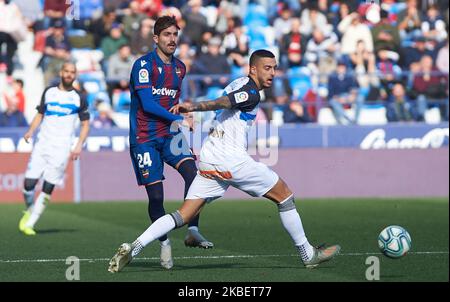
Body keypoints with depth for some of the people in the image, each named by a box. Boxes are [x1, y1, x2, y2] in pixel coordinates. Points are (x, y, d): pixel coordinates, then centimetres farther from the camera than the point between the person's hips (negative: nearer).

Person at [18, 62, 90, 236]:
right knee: (29, 183, -6)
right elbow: (40, 115, 19)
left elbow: (85, 124, 9)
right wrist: (31, 131, 0)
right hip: (42, 145, 2)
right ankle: (29, 211, 21)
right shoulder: (49, 92, 12)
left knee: (48, 188, -8)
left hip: (61, 148, -2)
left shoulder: (78, 98, 6)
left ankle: (29, 224, -2)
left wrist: (79, 146, -5)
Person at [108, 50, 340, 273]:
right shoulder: (251, 93, -10)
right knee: (284, 196, 6)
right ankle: (307, 254, 14)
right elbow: (221, 103, -26)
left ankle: (133, 248, -12)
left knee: (183, 216, 2)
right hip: (231, 158, -9)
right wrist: (193, 108, -38)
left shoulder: (239, 84, 19)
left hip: (208, 159, 9)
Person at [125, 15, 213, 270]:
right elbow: (148, 104, -18)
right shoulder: (143, 65, -10)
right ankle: (164, 244, 12)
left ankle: (193, 231, -18)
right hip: (144, 138, -5)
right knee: (156, 195, -6)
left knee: (192, 172, -22)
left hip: (170, 135, 5)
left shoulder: (180, 68, 12)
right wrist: (179, 120, -18)